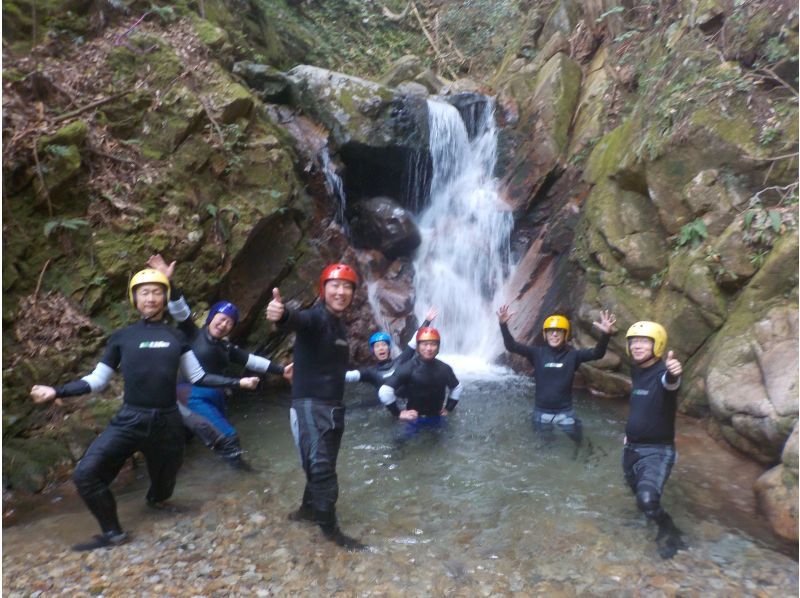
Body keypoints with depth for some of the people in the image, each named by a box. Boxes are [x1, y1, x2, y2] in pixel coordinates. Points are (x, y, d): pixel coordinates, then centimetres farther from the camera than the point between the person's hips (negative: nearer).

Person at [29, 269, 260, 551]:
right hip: (129, 420, -1)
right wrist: (57, 391, -5)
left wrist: (236, 382, 3)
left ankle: (155, 501, 53)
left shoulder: (176, 336, 6)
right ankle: (112, 532, 4)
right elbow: (97, 380, 6)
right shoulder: (121, 337, 3)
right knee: (85, 473, -18)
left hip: (166, 422, 1)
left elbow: (198, 377, 8)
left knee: (163, 484, 14)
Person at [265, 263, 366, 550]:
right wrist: (282, 315, -62)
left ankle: (309, 508, 39)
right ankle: (330, 528, 4)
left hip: (335, 406, 8)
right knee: (321, 466, -10)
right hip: (310, 405, -8)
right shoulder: (315, 317, -15)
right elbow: (297, 321, -41)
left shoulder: (341, 327, 11)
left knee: (325, 465, 19)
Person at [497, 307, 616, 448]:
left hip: (565, 413, -1)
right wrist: (503, 325, -29)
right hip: (541, 412, 1)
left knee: (573, 449, 15)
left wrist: (606, 335, -37)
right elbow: (512, 346, -14)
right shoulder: (537, 353, -7)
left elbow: (596, 353, -18)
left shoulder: (572, 354, -8)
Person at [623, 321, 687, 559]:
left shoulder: (662, 373, -20)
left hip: (657, 451, -8)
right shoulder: (636, 371, 4)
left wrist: (673, 375, -71)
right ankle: (665, 527, 53)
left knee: (647, 500, -25)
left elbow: (669, 383, -48)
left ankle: (669, 531, 5)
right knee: (641, 495, 24)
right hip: (631, 448, 8)